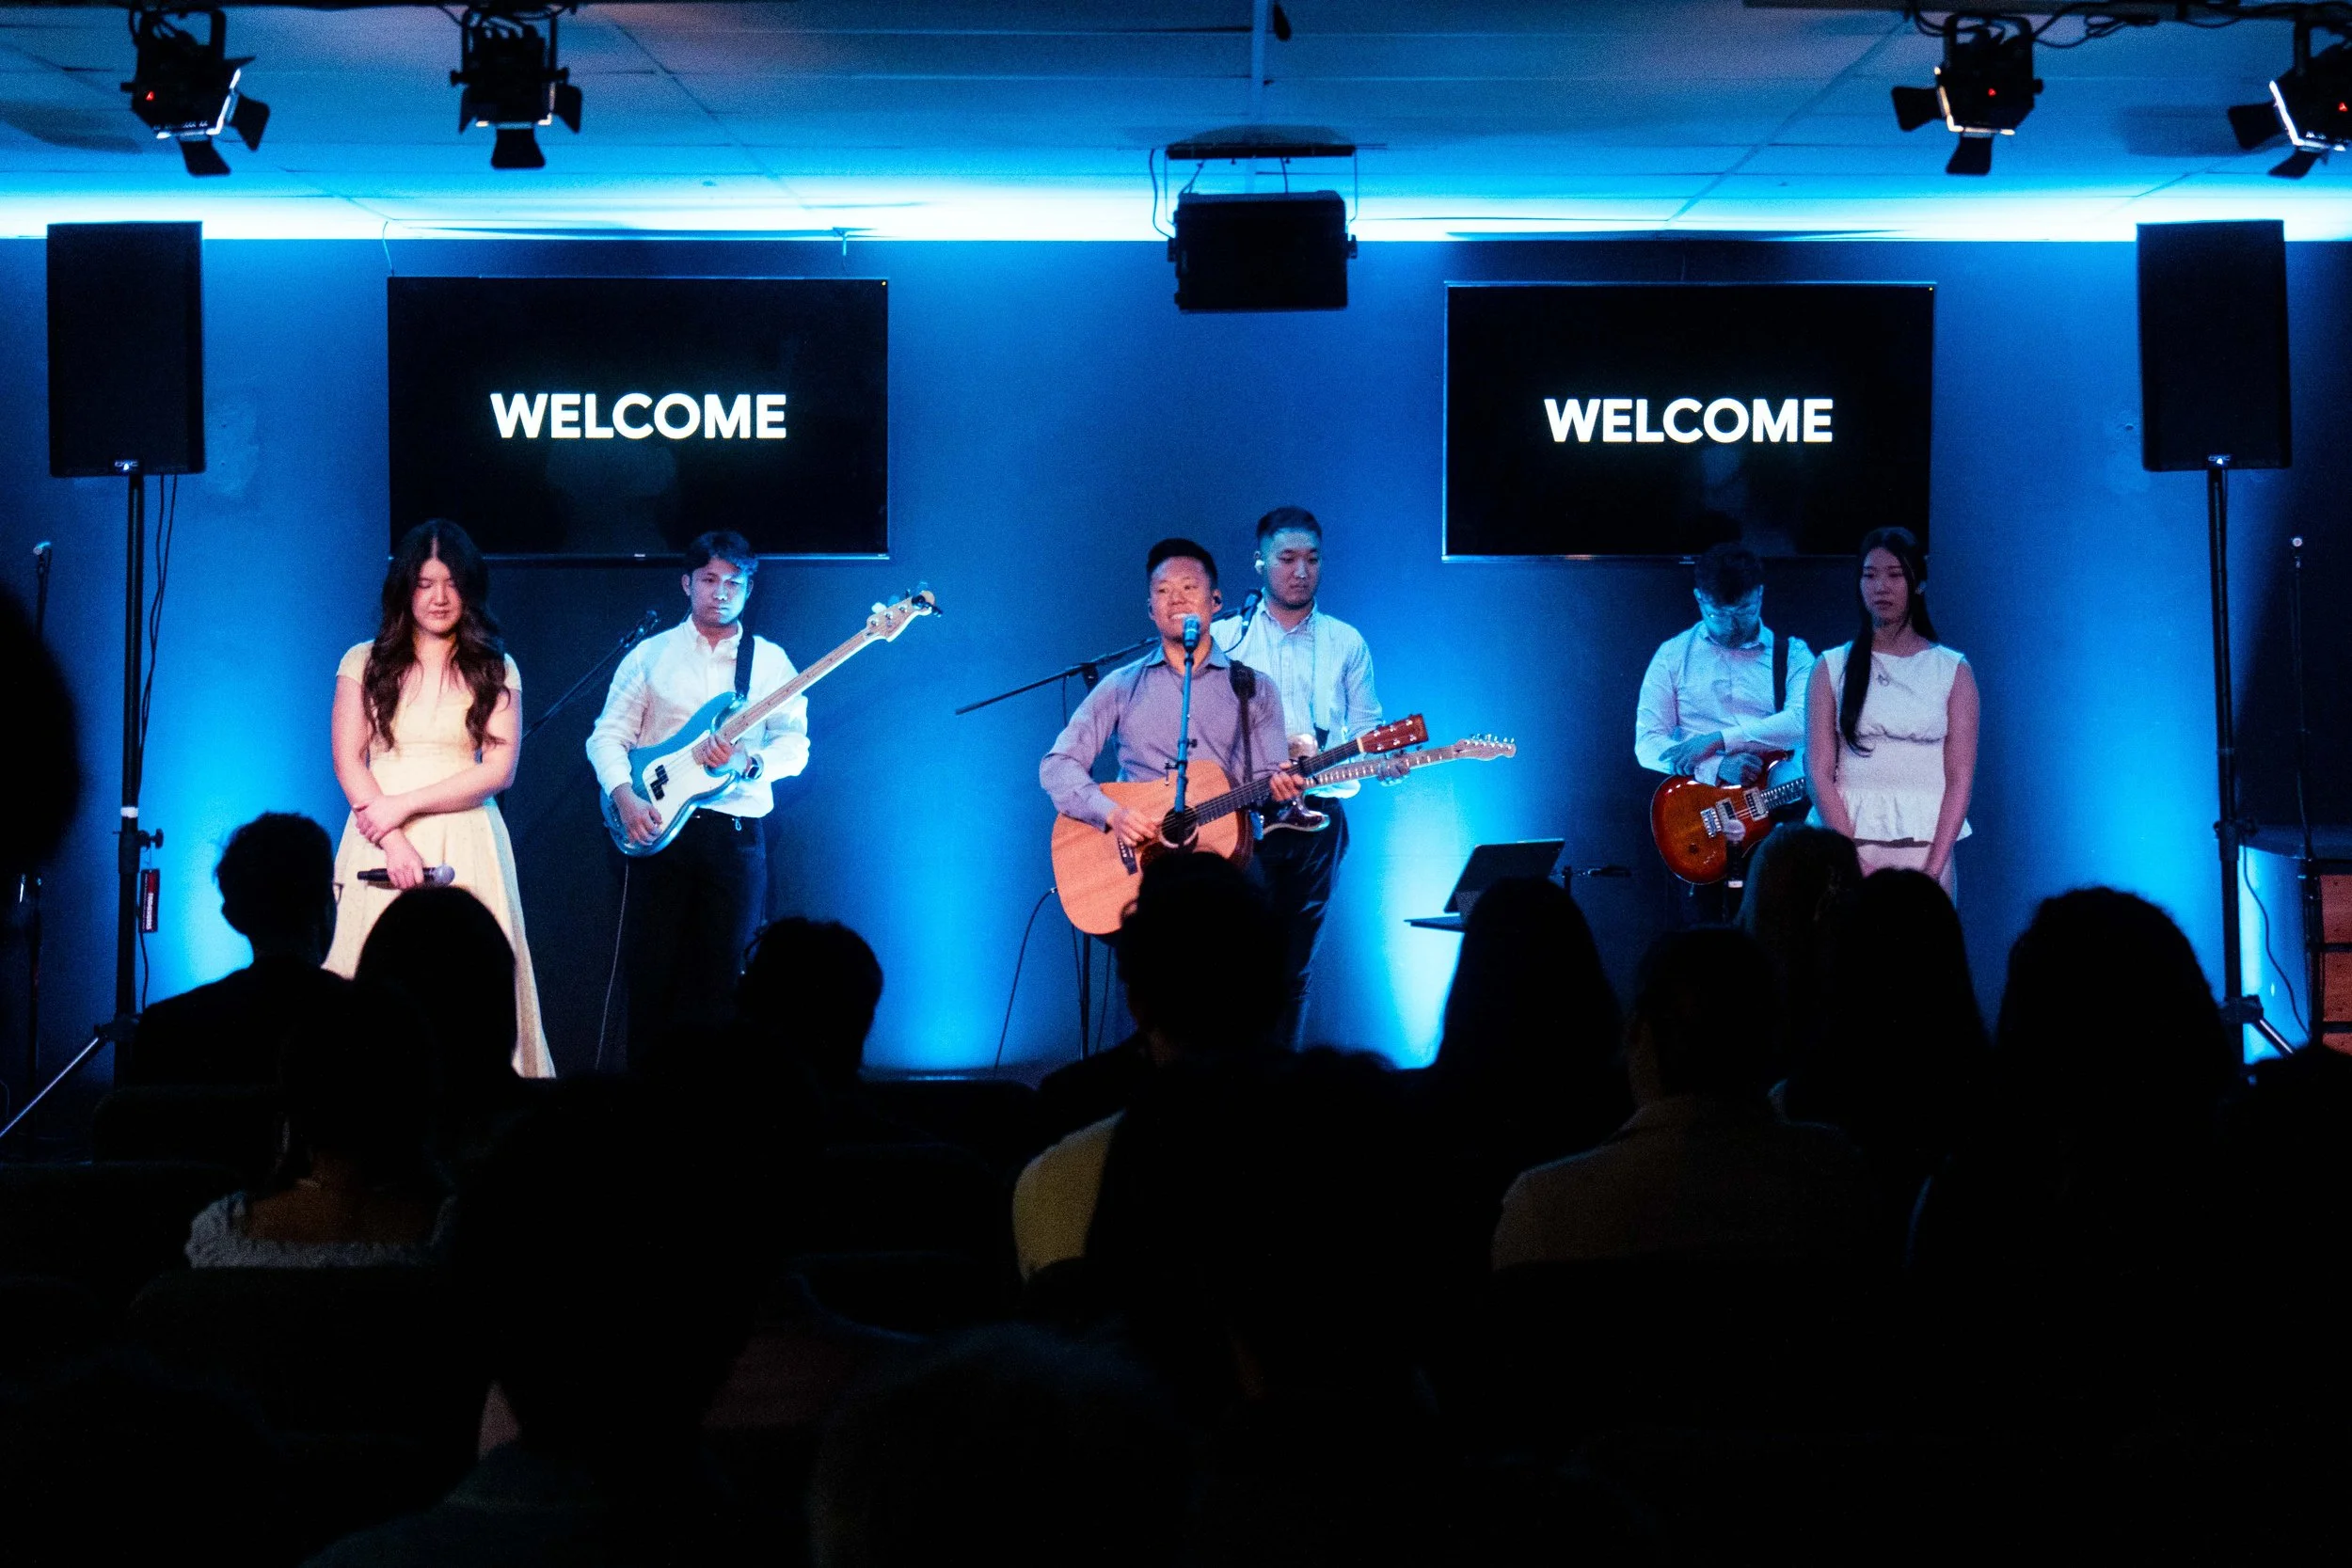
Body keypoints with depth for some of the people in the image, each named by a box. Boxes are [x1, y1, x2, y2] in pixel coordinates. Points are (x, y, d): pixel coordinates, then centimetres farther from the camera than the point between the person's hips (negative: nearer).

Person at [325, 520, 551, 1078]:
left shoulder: (496, 670, 7)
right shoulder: (365, 662, 8)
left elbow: (499, 768, -2)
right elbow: (348, 761, 1)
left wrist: (405, 806, -11)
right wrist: (393, 841, -12)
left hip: (467, 843, 0)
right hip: (381, 840, 0)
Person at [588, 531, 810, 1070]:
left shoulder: (771, 661, 8)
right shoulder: (650, 655, 8)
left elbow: (794, 743, 1)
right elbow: (607, 735, 5)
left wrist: (750, 761, -20)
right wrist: (625, 796, -12)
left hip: (737, 836, 0)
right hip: (659, 828, 0)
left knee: (725, 978, 0)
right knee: (653, 975, -2)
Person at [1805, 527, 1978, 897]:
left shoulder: (1953, 671, 6)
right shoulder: (1832, 668, 7)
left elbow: (1960, 779, 0)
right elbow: (1819, 772, 0)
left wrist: (1934, 868, -12)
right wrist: (1853, 862, -12)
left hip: (1925, 847, 0)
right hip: (1849, 839, 0)